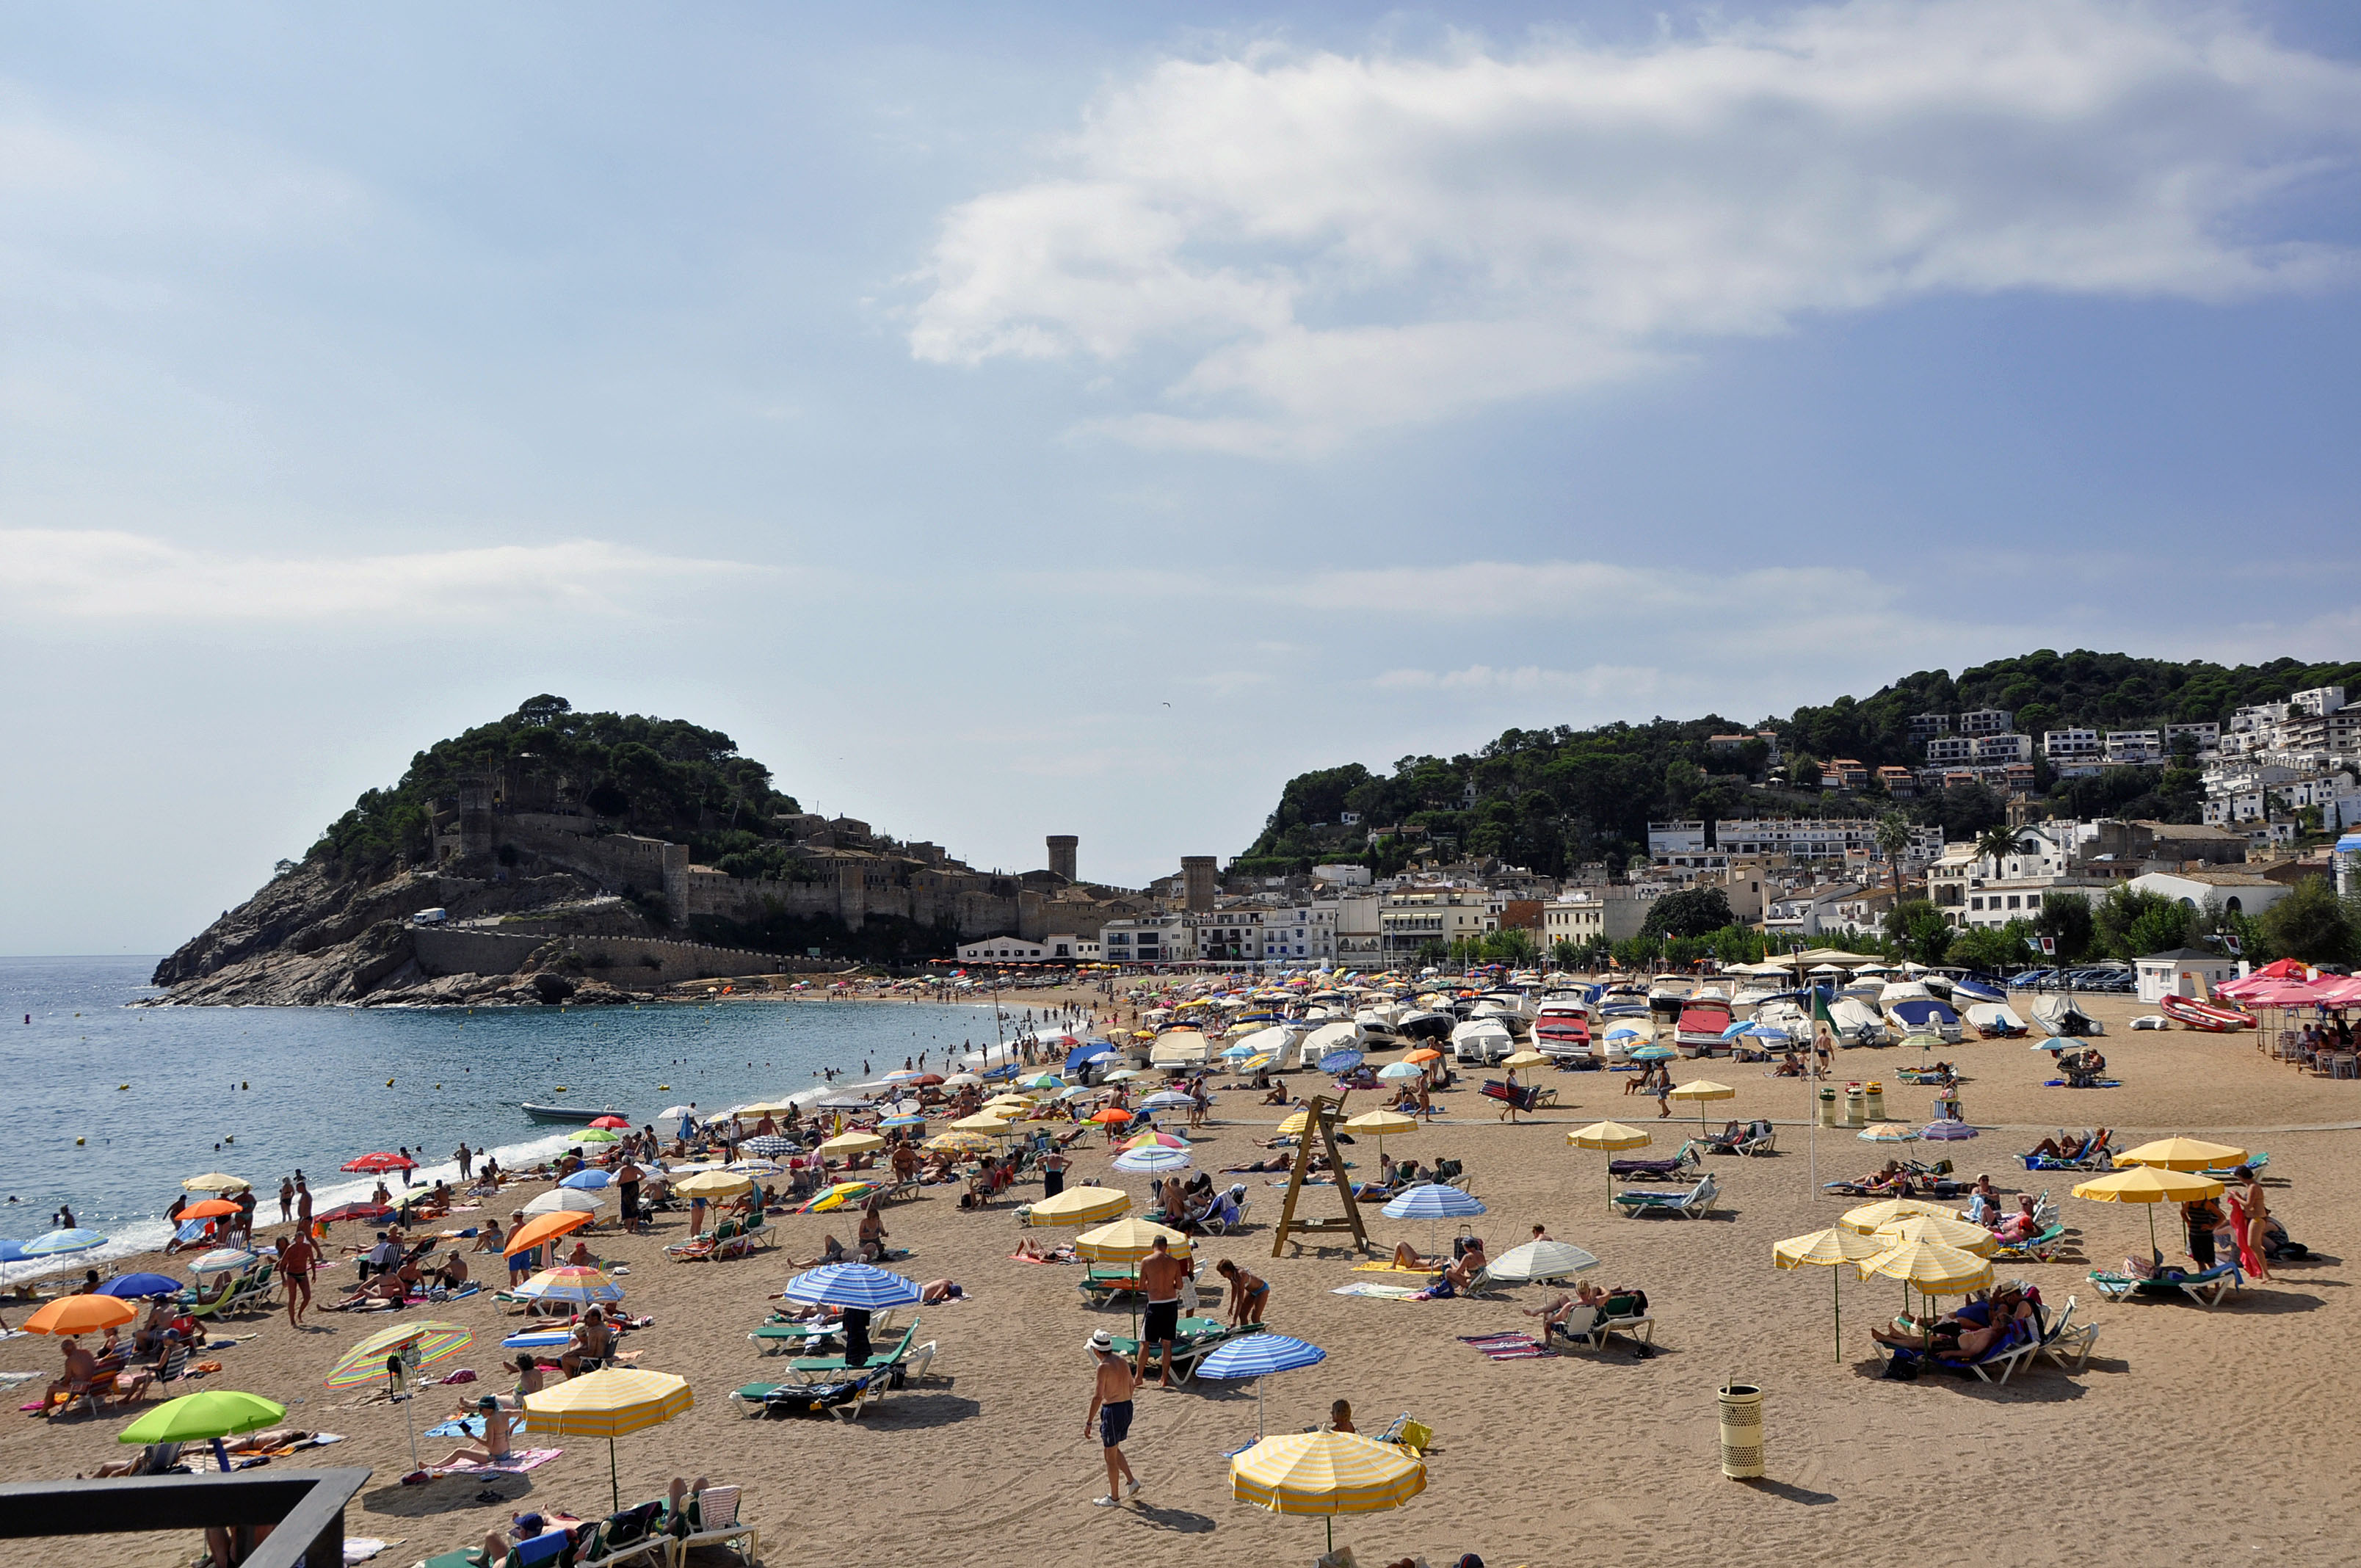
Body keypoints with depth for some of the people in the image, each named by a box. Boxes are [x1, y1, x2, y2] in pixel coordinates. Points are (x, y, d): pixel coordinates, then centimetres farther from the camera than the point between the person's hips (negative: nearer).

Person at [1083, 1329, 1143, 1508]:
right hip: (1127, 1407, 8)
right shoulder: (1121, 1361, 6)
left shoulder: (1103, 1367, -18)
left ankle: (1114, 1497, 15)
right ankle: (1131, 1481, 19)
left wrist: (1089, 1422, -18)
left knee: (1110, 1455, 6)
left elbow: (1097, 1397, -22)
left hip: (1112, 1411, -8)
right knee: (1114, 1450, 25)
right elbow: (1131, 1385, 18)